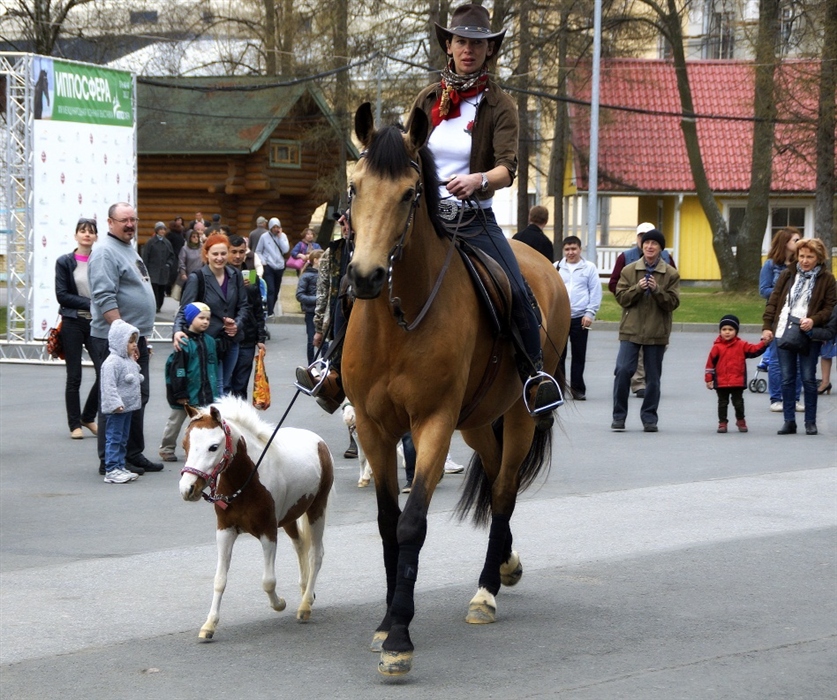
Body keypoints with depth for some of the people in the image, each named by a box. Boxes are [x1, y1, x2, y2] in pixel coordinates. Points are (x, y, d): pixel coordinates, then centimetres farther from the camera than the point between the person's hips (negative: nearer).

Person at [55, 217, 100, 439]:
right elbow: (62, 295, -5)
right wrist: (89, 303, -13)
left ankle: (88, 417, 16)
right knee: (74, 377, 2)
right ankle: (75, 424, 12)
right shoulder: (65, 262, 1)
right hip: (73, 323, -1)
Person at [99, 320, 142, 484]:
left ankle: (120, 467, 21)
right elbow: (109, 386, -23)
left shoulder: (130, 361, 13)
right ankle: (111, 470, -6)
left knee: (123, 439, 14)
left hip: (128, 407, 10)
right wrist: (115, 404, -26)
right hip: (117, 409, -10)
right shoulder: (112, 362, -18)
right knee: (114, 438, -7)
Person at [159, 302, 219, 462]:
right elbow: (177, 368, -18)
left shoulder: (210, 341, 5)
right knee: (176, 420, 9)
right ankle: (166, 448, 22)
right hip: (186, 392, -5)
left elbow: (213, 366, 14)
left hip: (205, 393, 5)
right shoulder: (184, 343, -17)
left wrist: (215, 389, 13)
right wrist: (180, 393, -17)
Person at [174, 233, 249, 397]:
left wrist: (237, 324, -7)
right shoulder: (197, 278, -9)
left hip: (231, 340, 5)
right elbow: (184, 309, -13)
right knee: (216, 390, -8)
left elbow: (243, 305, 12)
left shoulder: (235, 276, 5)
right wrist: (178, 331, -31)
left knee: (226, 388, 12)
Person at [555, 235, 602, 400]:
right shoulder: (556, 267, 7)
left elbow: (596, 292, 3)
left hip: (580, 318, -1)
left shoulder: (589, 268, 3)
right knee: (558, 354, 1)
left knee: (579, 355, 5)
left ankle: (577, 388, 13)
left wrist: (590, 313, -5)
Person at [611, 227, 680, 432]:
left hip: (657, 332, 0)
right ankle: (619, 415, 0)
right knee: (623, 370, -9)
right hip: (631, 330, 0)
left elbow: (673, 303, -3)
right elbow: (621, 297, 1)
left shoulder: (671, 274, 2)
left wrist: (657, 290, -18)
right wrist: (638, 288, -15)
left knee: (653, 376, 5)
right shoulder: (629, 271, 5)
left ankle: (649, 417, 15)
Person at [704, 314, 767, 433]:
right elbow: (710, 363, -2)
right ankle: (722, 423, 14)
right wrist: (709, 379, -4)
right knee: (722, 403, 7)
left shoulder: (741, 345, 2)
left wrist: (764, 344, -19)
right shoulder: (717, 347, -3)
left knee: (738, 403, 8)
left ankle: (741, 421, 24)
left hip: (737, 382, 1)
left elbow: (754, 350, -3)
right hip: (721, 382, -1)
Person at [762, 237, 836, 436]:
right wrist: (767, 326, 0)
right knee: (787, 380, 5)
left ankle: (810, 422, 9)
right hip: (783, 334, 3)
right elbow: (773, 301, 9)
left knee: (808, 379, 0)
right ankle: (789, 421, 11)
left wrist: (814, 320, -17)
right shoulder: (788, 275, 9)